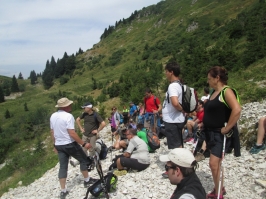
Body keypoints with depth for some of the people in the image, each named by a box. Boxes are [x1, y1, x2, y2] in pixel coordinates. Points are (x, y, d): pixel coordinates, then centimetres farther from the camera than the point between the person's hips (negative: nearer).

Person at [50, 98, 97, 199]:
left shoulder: (53, 116, 5)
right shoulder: (68, 116, -19)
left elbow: (52, 132, 13)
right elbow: (72, 134, -24)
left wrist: (55, 145, 23)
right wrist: (84, 144, -20)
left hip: (59, 145, 7)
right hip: (70, 144, -7)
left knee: (63, 167, 11)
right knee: (83, 160, 14)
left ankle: (63, 191, 15)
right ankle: (87, 180, 25)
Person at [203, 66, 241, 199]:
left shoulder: (226, 91, -16)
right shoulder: (214, 92, 11)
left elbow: (237, 110, -30)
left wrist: (227, 128, -25)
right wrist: (204, 123, 14)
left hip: (220, 134, -9)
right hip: (211, 132, 9)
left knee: (214, 163, -9)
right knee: (215, 163, 16)